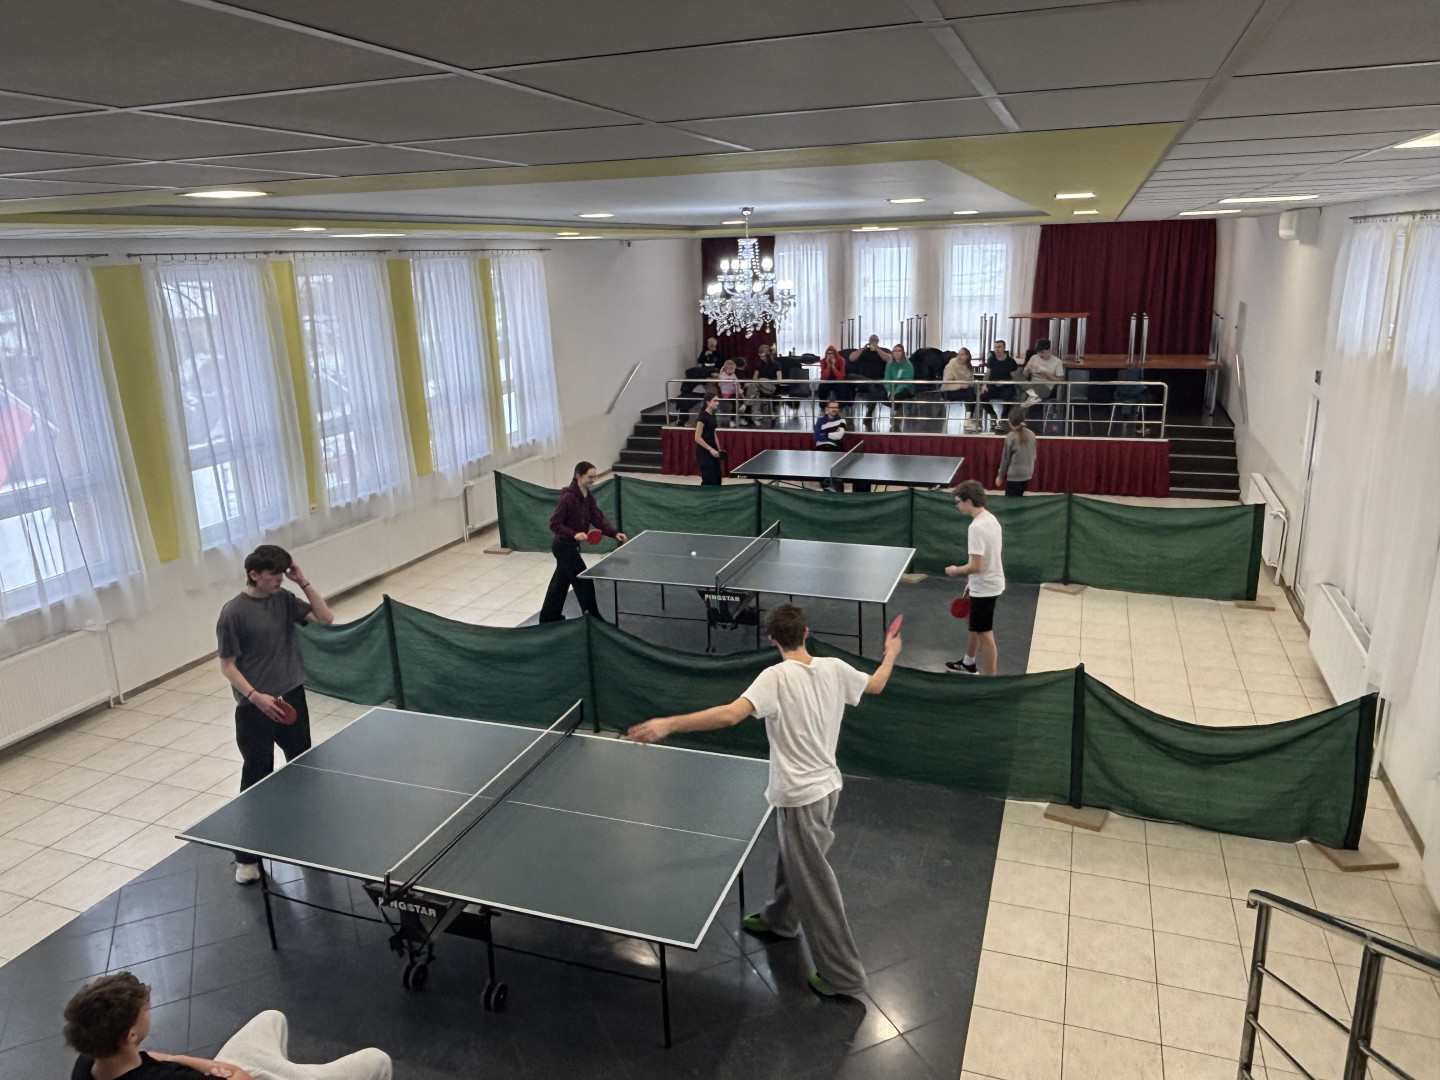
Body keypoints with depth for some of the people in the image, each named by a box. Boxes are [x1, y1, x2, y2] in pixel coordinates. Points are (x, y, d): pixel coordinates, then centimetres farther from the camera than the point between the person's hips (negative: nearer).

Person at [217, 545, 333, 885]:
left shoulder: (284, 599, 2)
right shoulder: (233, 612, -14)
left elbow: (325, 618, -3)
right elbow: (228, 666, -11)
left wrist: (303, 582, -9)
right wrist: (255, 696, -23)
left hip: (291, 697, 6)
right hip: (255, 708, -6)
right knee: (257, 779, 1)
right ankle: (247, 856, 14)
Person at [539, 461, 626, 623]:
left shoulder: (588, 497, 2)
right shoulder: (568, 497, -24)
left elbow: (598, 519, -2)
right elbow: (554, 524, -22)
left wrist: (614, 533, -15)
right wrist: (574, 534, -33)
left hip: (570, 546, 9)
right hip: (563, 546, -9)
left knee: (562, 580, 21)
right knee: (583, 580, -2)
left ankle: (549, 616, 36)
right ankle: (593, 616, 9)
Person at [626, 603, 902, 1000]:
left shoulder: (777, 677, -23)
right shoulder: (835, 668, -5)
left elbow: (730, 714, -36)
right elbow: (875, 685, 14)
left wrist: (668, 724, -36)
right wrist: (891, 654, 33)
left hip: (801, 796, -8)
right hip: (828, 785, 8)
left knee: (815, 885, 6)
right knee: (793, 859, 30)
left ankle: (843, 976, 19)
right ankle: (779, 919, 55)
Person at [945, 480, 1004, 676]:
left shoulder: (977, 527, -27)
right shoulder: (990, 519, 4)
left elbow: (975, 566, -27)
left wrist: (956, 570, -9)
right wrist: (972, 582, 19)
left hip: (985, 588, -10)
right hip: (988, 583, 10)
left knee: (985, 634, 1)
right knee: (975, 627, 26)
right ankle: (969, 663, 45)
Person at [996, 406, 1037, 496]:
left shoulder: (1011, 436, -14)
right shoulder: (1032, 435, 0)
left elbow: (1005, 458, -8)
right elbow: (1034, 456, 9)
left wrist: (1000, 476, 3)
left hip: (1014, 475, -6)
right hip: (1027, 474, 6)